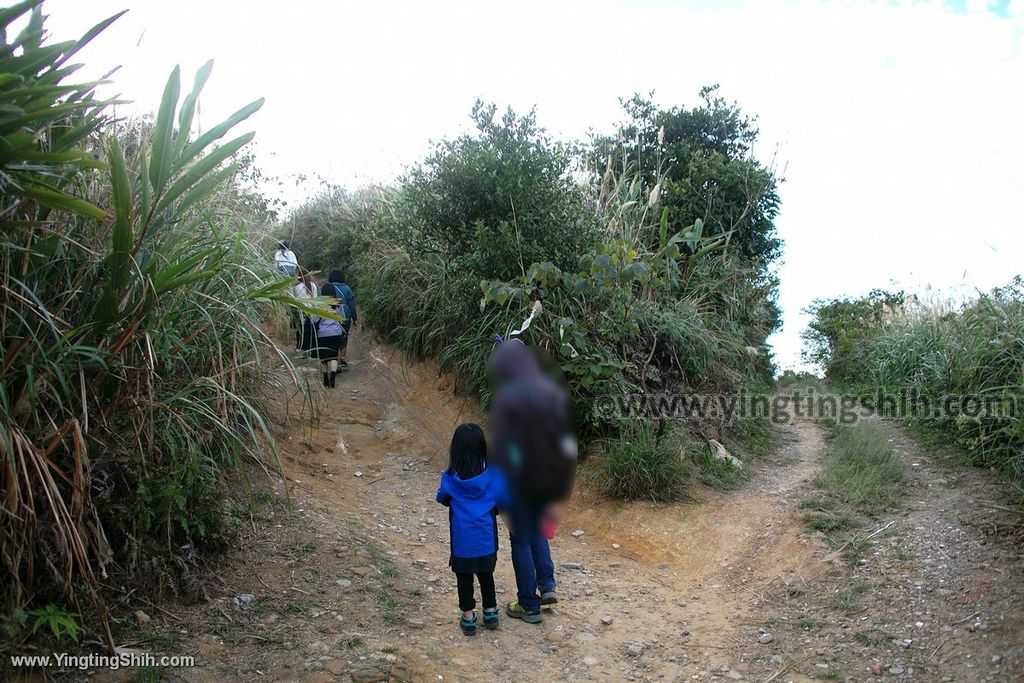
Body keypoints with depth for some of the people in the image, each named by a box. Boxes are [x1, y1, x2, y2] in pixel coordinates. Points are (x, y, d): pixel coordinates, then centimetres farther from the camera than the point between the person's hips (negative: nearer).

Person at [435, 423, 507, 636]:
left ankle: (468, 618, 21)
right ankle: (491, 613, 29)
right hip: (486, 536, 2)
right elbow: (503, 499, -5)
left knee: (464, 576, 13)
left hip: (462, 537, -1)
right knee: (486, 573, 19)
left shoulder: (450, 477, -14)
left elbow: (442, 499, 3)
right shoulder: (493, 473, -13)